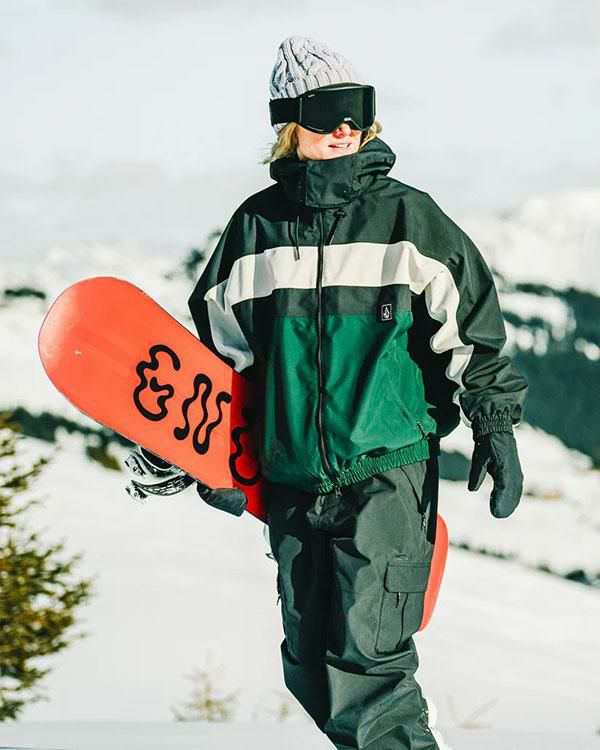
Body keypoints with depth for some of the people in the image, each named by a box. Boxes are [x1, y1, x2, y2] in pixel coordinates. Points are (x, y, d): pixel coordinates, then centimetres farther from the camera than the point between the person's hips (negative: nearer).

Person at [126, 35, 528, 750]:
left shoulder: (407, 216, 0)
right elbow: (221, 350, 16)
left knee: (364, 659, -14)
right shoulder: (255, 227, 7)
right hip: (291, 479, 4)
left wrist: (494, 424, 0)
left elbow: (472, 330, 5)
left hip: (390, 470, -4)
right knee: (310, 667, 9)